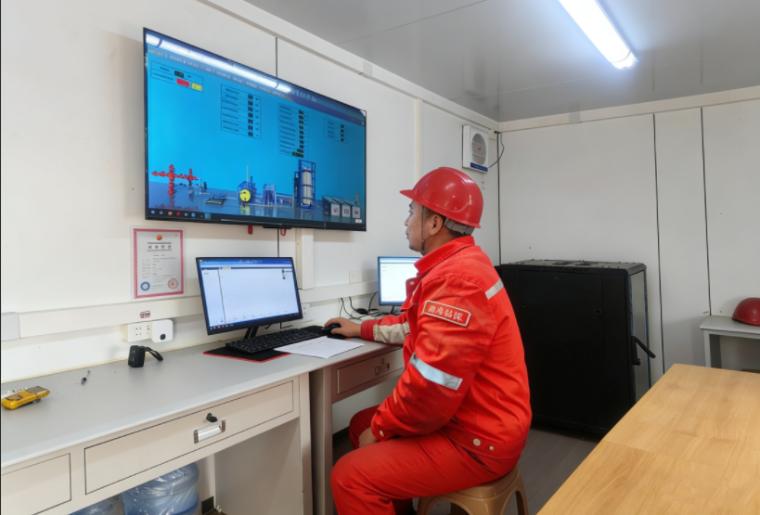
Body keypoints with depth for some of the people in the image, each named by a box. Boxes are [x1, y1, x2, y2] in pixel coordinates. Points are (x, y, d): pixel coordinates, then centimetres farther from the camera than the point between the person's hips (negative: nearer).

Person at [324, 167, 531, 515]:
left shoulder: (456, 280, -27)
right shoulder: (456, 265, 9)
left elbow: (429, 389, -29)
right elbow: (420, 325, 26)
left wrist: (379, 428, -13)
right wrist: (363, 329, 28)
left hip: (478, 439, -11)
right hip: (471, 417, 11)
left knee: (351, 477, -16)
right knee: (361, 424, 18)